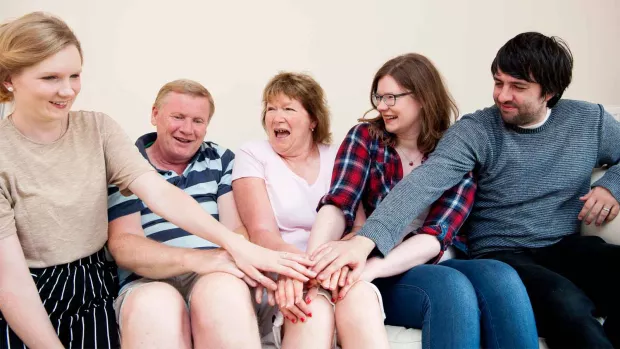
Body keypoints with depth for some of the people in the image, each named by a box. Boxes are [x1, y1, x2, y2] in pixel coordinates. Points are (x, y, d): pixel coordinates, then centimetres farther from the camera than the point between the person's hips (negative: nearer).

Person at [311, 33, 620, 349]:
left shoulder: (590, 120, 4)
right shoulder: (475, 131, -9)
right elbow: (423, 183, -25)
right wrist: (366, 239, -40)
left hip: (569, 249, 4)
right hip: (502, 256, -4)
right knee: (565, 301, -36)